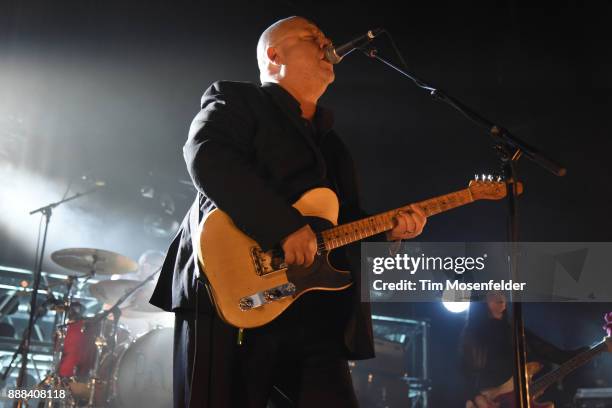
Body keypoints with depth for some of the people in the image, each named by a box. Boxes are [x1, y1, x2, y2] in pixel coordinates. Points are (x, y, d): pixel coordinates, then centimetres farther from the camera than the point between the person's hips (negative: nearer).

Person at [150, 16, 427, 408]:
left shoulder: (332, 143, 27)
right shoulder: (236, 101, 4)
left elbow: (347, 218, 27)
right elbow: (206, 156, -17)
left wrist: (387, 229, 5)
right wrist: (284, 227, -24)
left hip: (312, 311, 7)